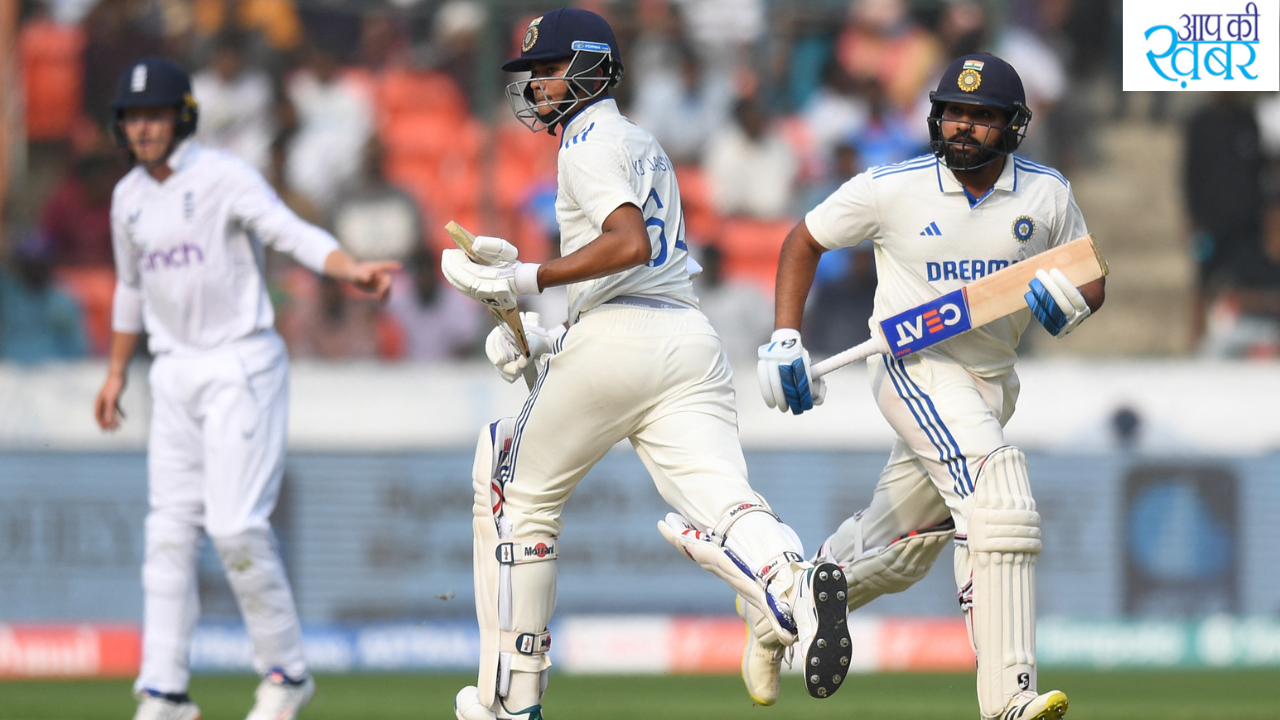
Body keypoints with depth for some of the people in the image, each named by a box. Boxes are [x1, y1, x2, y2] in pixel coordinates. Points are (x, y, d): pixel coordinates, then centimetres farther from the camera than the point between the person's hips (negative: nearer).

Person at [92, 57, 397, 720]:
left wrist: (353, 271, -43)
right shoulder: (129, 197, 9)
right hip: (176, 374, 7)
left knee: (236, 524, -13)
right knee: (171, 529, 3)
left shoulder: (225, 178, -12)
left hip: (241, 364, -6)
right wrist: (116, 374, 27)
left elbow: (295, 235, -25)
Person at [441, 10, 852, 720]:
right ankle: (794, 587, -47)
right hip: (692, 339, 8)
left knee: (519, 498, 11)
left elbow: (630, 244, -18)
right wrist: (549, 340, 31)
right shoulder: (641, 143, 28)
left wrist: (525, 278, -15)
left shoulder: (592, 142, -1)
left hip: (616, 342, -8)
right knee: (716, 504, -12)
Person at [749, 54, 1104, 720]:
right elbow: (804, 241, 3)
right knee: (998, 496, -27)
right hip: (914, 366, -6)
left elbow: (1092, 284, 8)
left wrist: (1071, 294, -17)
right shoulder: (893, 190, -9)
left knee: (900, 550, 15)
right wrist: (784, 339, -7)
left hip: (991, 382, 6)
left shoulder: (1046, 195, -1)